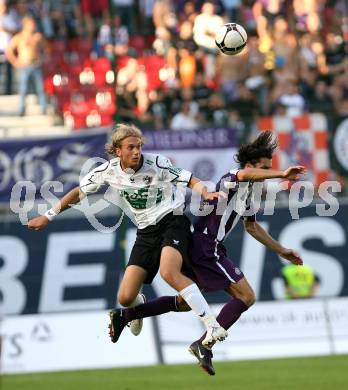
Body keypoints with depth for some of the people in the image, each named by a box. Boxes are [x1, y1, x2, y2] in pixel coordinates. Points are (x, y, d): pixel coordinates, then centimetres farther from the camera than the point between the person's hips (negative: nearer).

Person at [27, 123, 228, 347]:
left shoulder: (156, 164, -14)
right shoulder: (109, 170, -2)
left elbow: (191, 181, -14)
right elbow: (79, 192, 12)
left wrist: (206, 193, -37)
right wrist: (48, 217, 13)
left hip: (172, 221, -4)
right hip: (146, 232, 4)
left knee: (169, 272, -35)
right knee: (126, 298, -6)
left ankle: (213, 326, -34)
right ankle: (138, 307, 35)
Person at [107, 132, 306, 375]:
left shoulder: (248, 192, 19)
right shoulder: (232, 179, -11)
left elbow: (252, 227, 33)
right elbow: (246, 174, -39)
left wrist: (282, 251, 35)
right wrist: (282, 175, -46)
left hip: (201, 246, 10)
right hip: (206, 247, -10)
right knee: (246, 297, -11)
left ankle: (125, 315, 22)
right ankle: (204, 345, -13)